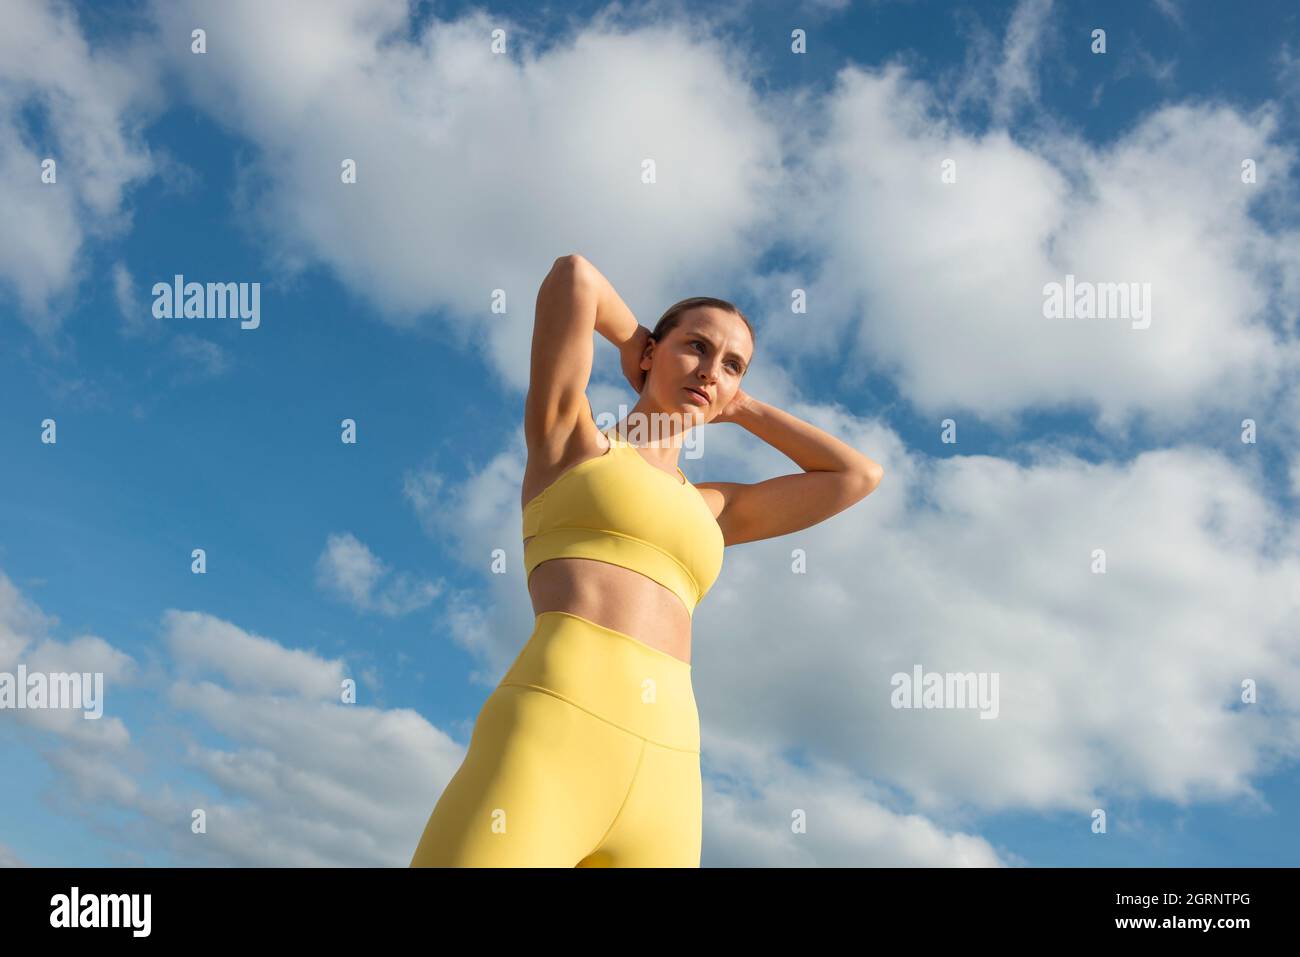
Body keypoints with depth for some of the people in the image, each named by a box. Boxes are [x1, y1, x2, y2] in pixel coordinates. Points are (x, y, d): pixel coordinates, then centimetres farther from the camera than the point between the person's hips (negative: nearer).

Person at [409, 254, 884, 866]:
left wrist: (739, 408, 35)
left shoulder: (713, 510, 29)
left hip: (661, 781, 5)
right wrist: (638, 345, 26)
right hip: (549, 743, -5)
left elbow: (859, 476, 32)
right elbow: (573, 276, 8)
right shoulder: (567, 437, 18)